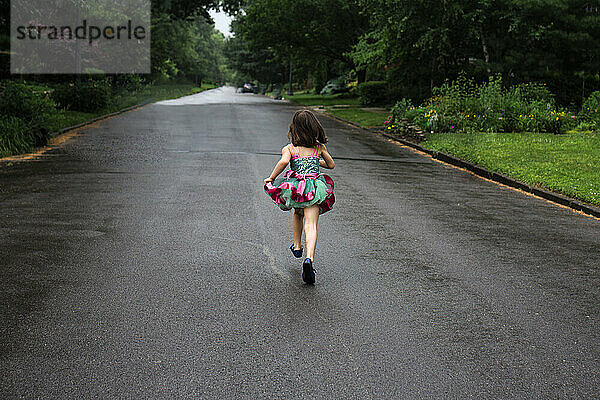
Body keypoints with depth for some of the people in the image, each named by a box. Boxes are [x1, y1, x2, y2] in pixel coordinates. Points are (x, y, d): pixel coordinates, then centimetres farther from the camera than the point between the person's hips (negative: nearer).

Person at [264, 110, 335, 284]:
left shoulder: (289, 148, 6)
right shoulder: (319, 147, 14)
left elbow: (284, 161, -16)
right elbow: (331, 165, 27)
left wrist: (271, 178, -3)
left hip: (294, 187, 0)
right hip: (314, 188, 0)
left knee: (297, 213, 33)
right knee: (311, 226, -9)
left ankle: (297, 246, 40)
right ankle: (309, 259, -31)